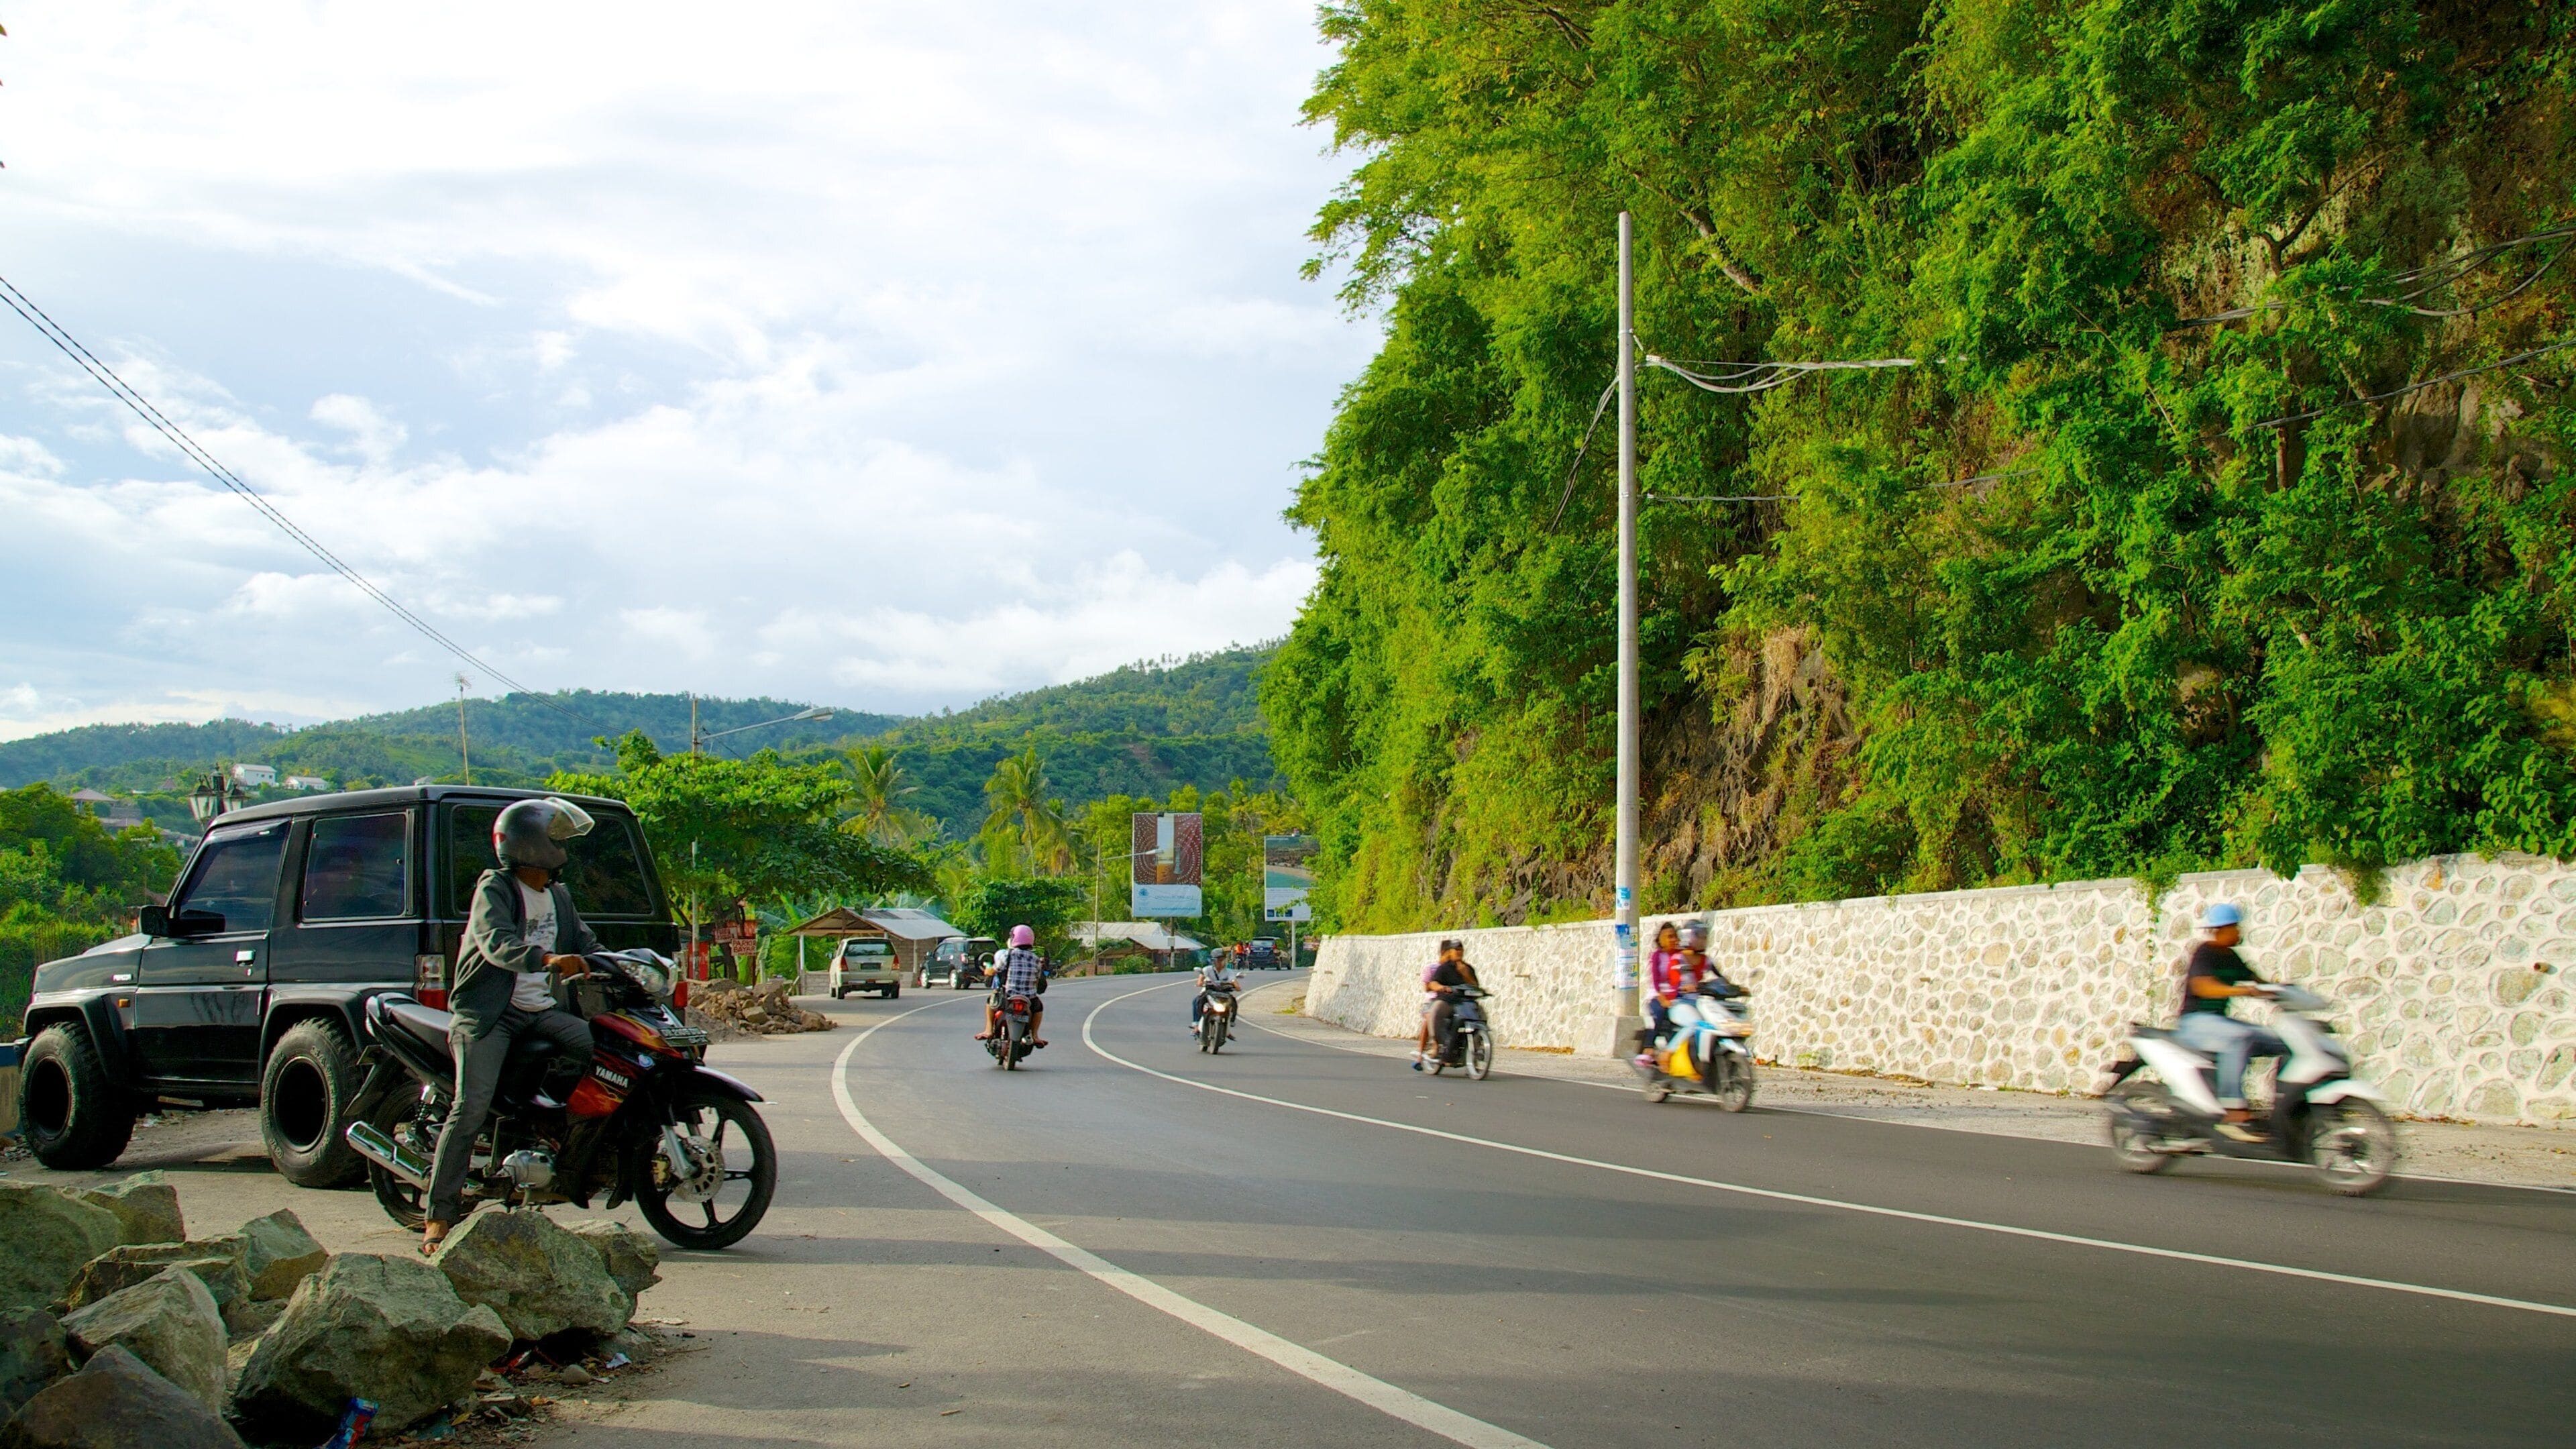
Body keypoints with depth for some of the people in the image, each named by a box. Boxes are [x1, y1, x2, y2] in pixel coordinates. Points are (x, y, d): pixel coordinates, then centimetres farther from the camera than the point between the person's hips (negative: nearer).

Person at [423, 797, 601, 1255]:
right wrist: (547, 959, -40)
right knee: (472, 1108, -19)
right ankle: (439, 1216, -16)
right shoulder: (494, 887, -6)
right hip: (489, 1012, -7)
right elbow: (496, 942, -23)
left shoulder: (559, 896, 18)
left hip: (541, 1010, 7)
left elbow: (585, 945, 23)